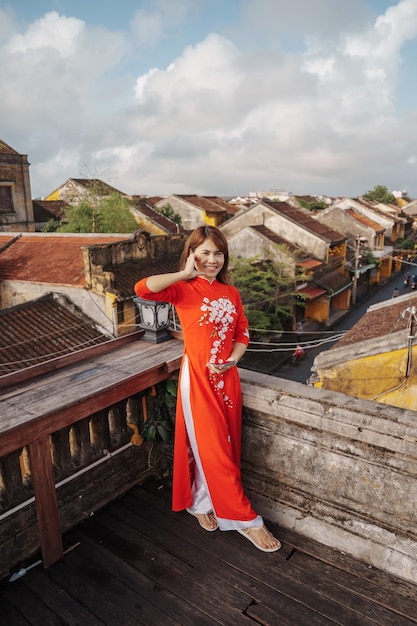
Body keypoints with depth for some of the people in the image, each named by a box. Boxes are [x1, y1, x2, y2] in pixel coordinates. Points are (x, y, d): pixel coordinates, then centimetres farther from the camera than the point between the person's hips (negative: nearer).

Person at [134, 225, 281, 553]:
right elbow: (143, 289, -27)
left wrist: (232, 360, -5)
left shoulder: (231, 292, 6)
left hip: (227, 377, 6)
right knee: (214, 451, 2)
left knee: (224, 448, 16)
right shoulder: (184, 290, -10)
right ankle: (246, 520, 18)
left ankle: (202, 502, 40)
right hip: (199, 378, -6)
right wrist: (185, 274, -21)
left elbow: (242, 333, 12)